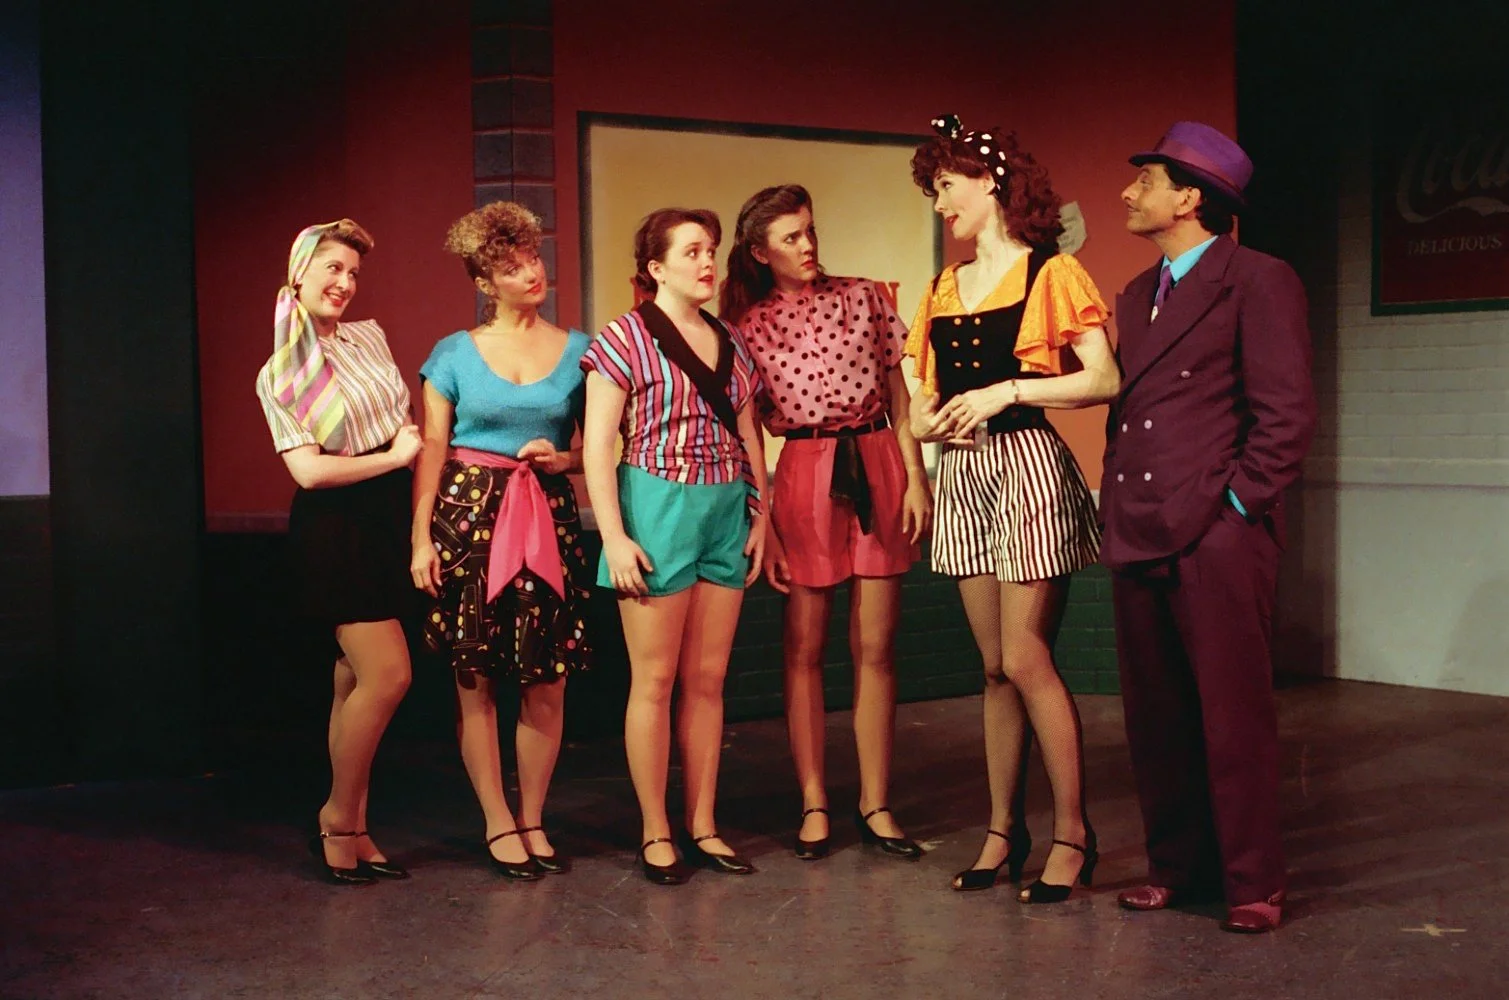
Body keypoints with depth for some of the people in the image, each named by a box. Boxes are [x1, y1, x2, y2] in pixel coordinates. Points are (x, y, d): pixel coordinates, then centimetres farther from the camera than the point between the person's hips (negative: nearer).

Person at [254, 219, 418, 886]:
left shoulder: (369, 337, 10)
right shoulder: (278, 376, -4)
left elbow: (408, 427, 19)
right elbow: (308, 469, -11)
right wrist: (394, 457, -7)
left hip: (387, 521, 5)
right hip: (334, 528, -5)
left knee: (357, 680, 8)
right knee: (387, 674, -13)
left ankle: (351, 832, 14)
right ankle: (338, 818, 4)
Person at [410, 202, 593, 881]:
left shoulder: (577, 351, 8)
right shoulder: (454, 353, 5)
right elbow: (430, 450, 2)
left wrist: (563, 458, -8)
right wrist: (421, 537, -5)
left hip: (549, 519, 1)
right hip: (469, 518, -1)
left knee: (547, 680, 0)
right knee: (474, 679, 0)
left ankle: (533, 819, 14)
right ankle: (498, 824, 11)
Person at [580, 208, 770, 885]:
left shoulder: (729, 343, 13)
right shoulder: (625, 339, -4)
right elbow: (596, 446, -8)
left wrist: (760, 516, 9)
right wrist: (614, 537, -14)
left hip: (725, 514, 6)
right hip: (658, 509, -5)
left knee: (708, 678, 9)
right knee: (654, 678, 1)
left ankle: (703, 825, 17)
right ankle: (655, 834, 10)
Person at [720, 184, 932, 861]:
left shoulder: (862, 297, 7)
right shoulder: (748, 324, 2)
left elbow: (898, 396, 8)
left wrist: (915, 476, -1)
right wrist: (759, 522, -2)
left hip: (877, 468, 2)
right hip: (802, 475, -1)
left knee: (876, 647, 3)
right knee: (804, 647, 3)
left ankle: (875, 805, 11)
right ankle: (813, 805, 13)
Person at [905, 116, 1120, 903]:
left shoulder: (1049, 274, -3)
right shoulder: (943, 291, 16)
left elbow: (1104, 380, -12)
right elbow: (925, 404, 19)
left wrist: (1007, 391, -16)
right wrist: (931, 422, -3)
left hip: (1027, 463, -6)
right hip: (964, 476, 6)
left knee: (1026, 659, -9)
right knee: (996, 666, 8)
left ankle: (1073, 834, 0)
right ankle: (1003, 827, 14)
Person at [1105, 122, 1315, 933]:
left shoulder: (1258, 282, -3)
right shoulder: (1136, 296, 19)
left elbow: (1287, 412, -8)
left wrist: (1236, 503, -12)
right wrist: (1117, 507, 11)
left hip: (1216, 533, -7)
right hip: (1138, 532, 7)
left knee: (1234, 713, -1)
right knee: (1155, 714, 10)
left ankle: (1252, 883, 9)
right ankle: (1175, 867, 22)